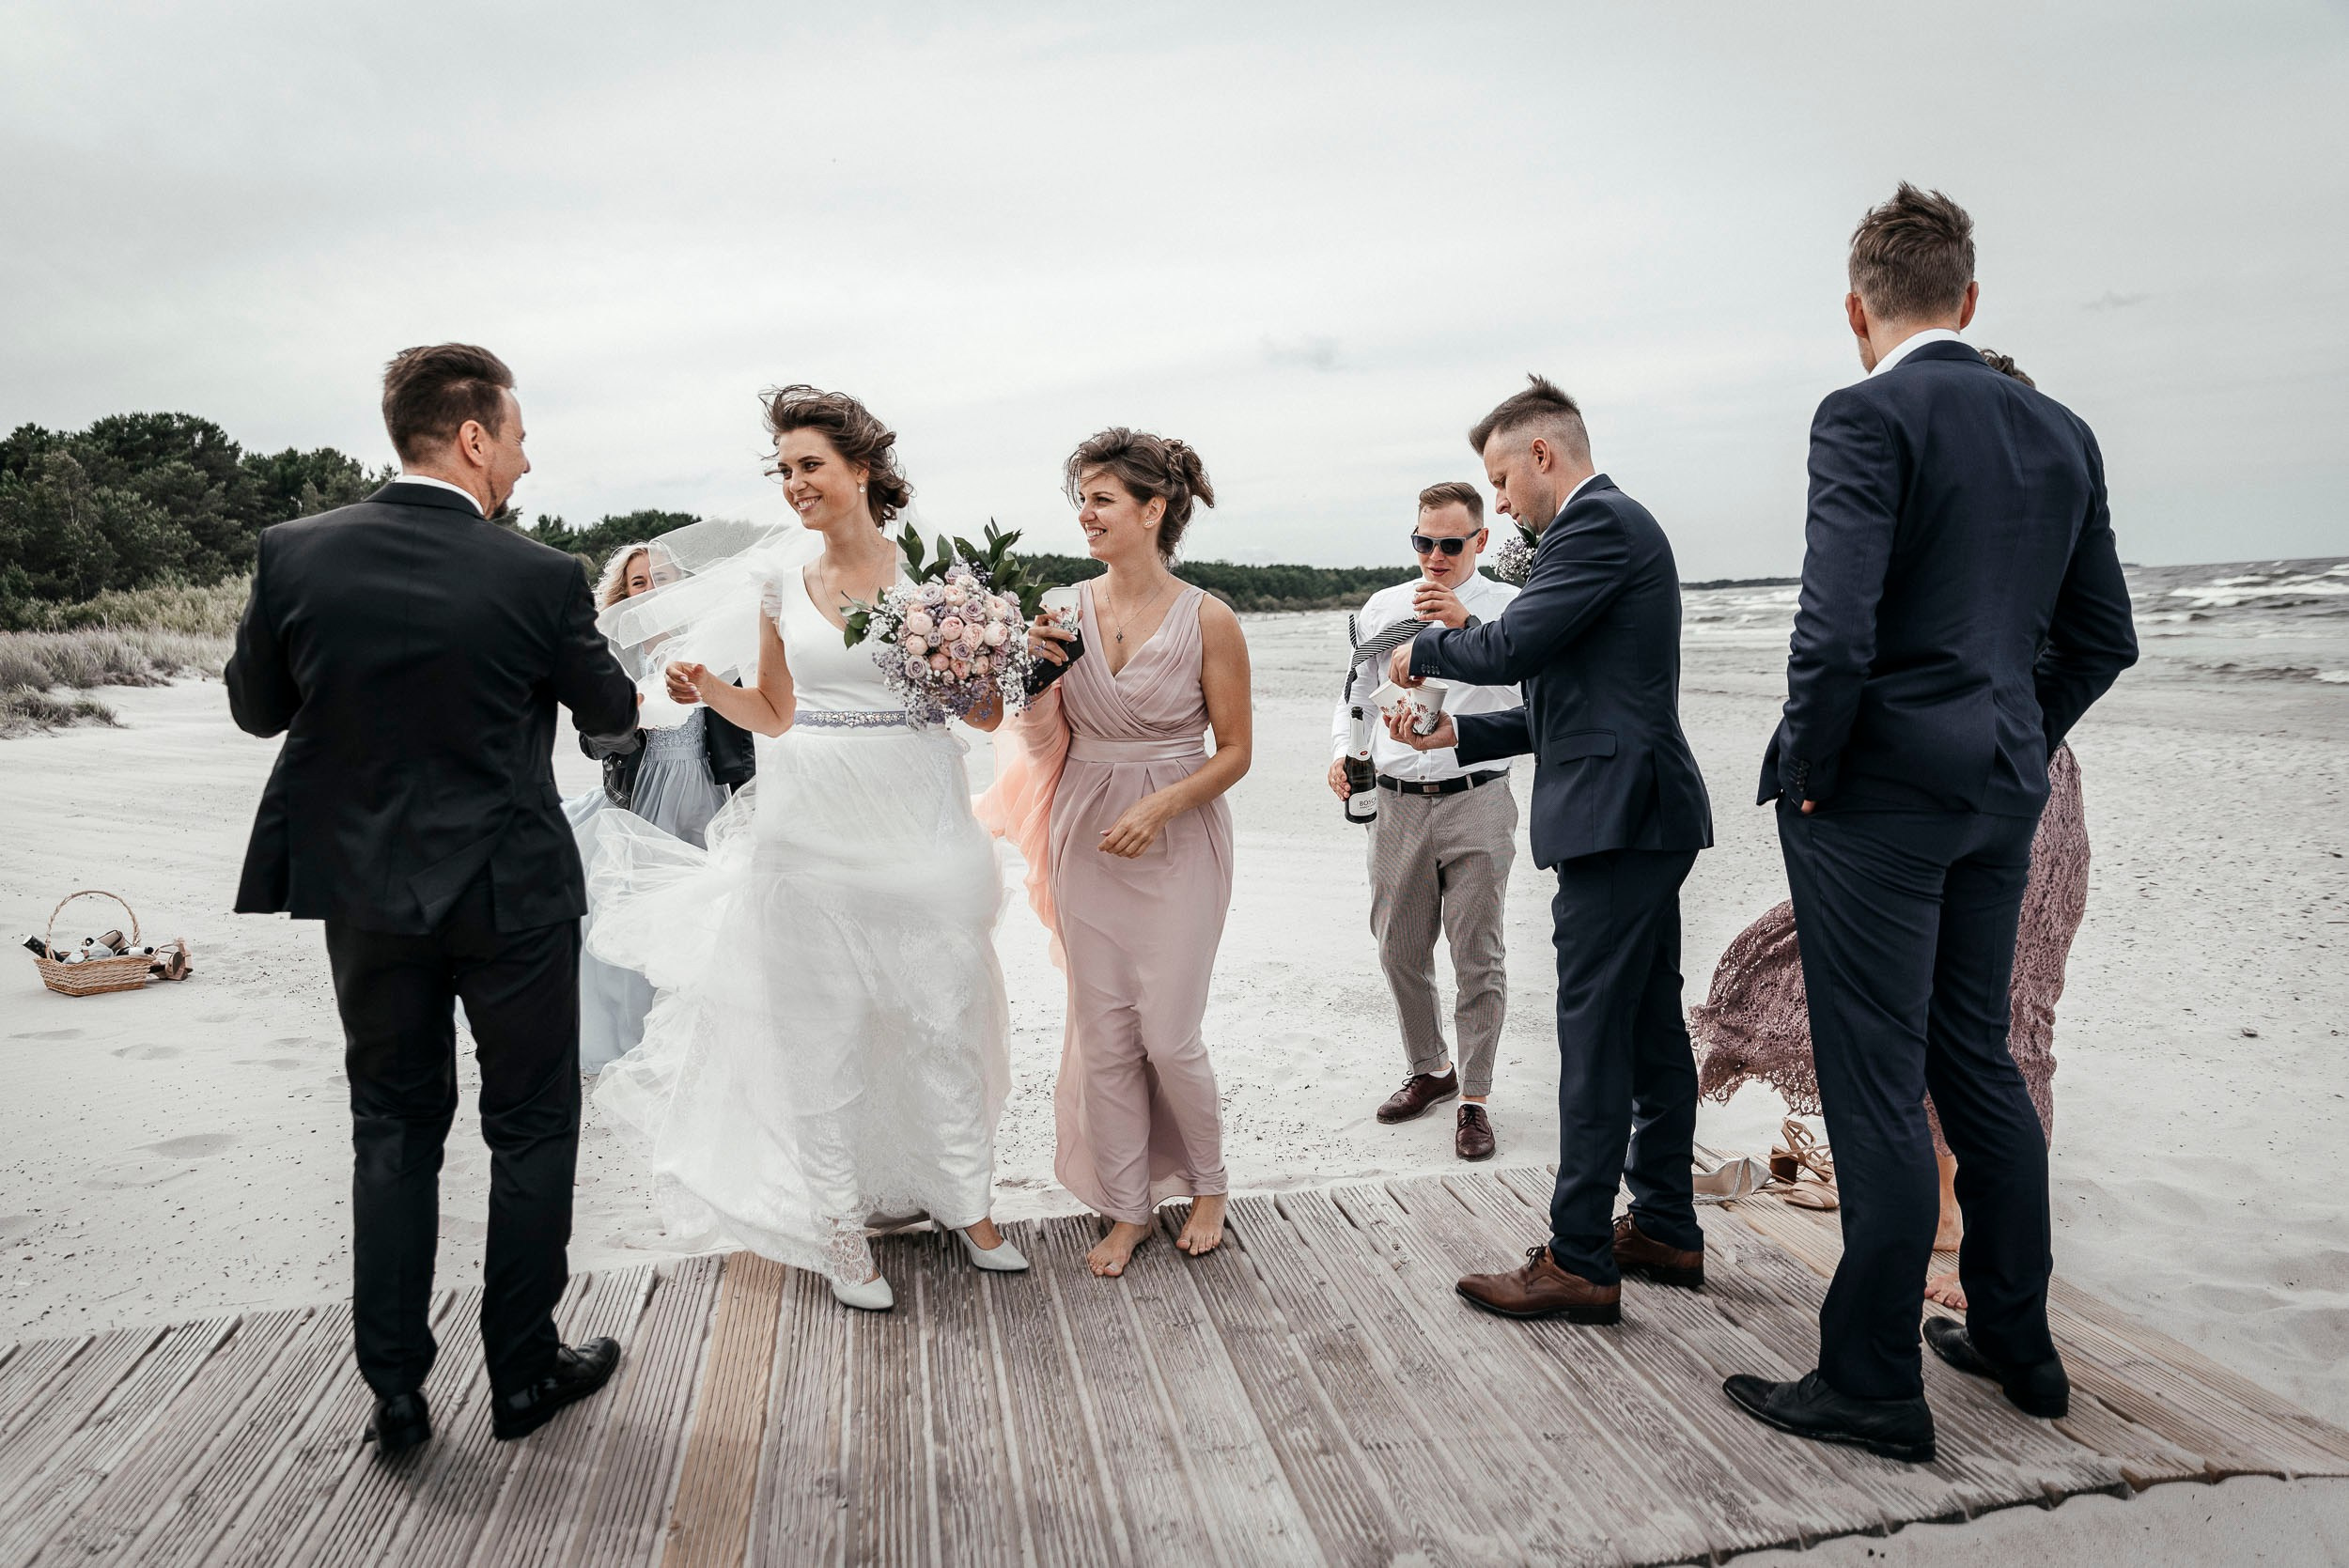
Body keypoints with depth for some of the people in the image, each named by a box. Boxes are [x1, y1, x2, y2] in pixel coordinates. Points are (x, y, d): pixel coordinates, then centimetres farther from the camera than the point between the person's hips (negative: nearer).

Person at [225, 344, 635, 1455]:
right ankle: (524, 1372, 24)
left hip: (366, 893, 4)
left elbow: (256, 707, 6)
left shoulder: (294, 554, -6)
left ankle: (395, 1391, 22)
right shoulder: (538, 577, -14)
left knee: (393, 1128, 16)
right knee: (530, 1126, 12)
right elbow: (610, 712, 1)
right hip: (512, 897, -3)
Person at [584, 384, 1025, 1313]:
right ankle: (841, 1222, 25)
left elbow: (986, 716, 3)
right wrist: (707, 689, -6)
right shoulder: (780, 576, 4)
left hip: (921, 820, -1)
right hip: (816, 821, 1)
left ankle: (966, 1202, 27)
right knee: (825, 1025, 7)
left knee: (945, 1015, 6)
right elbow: (776, 715, 11)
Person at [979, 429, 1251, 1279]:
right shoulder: (1065, 610, 0)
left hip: (1177, 844, -3)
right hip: (1087, 841, 4)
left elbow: (1234, 752, -5)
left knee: (1168, 1036, 0)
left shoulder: (1208, 620, -10)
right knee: (1102, 1038, 9)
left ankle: (1208, 1184, 29)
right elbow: (1046, 744, 4)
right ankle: (1126, 1208, 27)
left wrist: (1156, 808, -17)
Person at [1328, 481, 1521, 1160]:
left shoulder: (1509, 606, 0)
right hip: (1396, 803, 4)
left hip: (1476, 803, -4)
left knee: (1477, 957, 0)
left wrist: (1468, 623, -26)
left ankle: (1474, 1097, 14)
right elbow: (1356, 696, 19)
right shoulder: (1380, 609, 11)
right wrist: (1344, 752, 0)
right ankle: (1428, 1069, 34)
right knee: (1400, 950, 13)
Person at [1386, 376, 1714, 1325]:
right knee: (1651, 1027, 15)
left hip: (1617, 816, -11)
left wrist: (1422, 653, 1)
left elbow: (1512, 646, -19)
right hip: (1642, 817, 11)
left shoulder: (1597, 522, -11)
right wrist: (1460, 734, 15)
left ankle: (1579, 1263, 2)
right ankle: (1665, 1230, 27)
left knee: (1593, 1035, -6)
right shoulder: (1613, 525, 22)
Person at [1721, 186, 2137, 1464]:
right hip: (2002, 791, 8)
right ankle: (2016, 1345, 32)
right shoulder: (2060, 431, 12)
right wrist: (2019, 745, 19)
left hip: (1879, 787, -8)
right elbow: (2103, 634, 15)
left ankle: (1873, 1386, 10)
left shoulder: (1868, 414, -12)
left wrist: (1806, 769, -10)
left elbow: (1837, 625, -22)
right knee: (1978, 1063, 19)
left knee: (1875, 1086, -1)